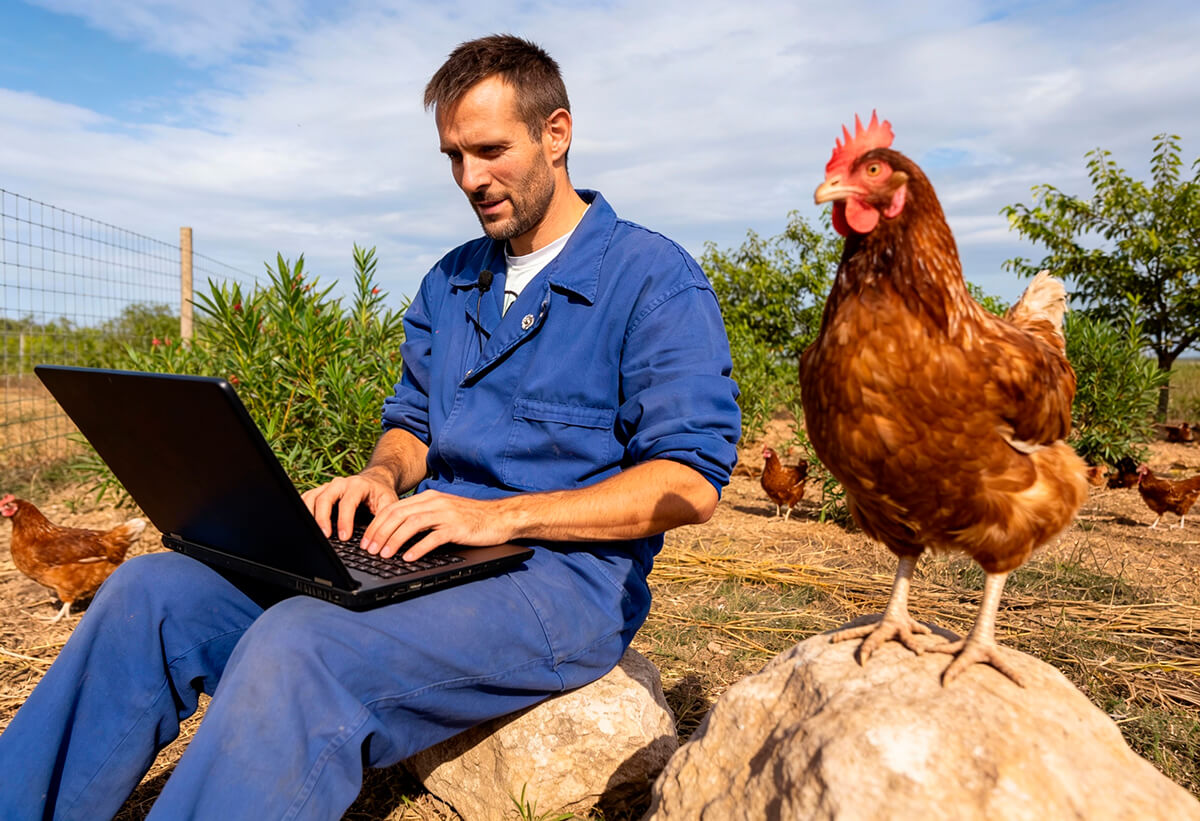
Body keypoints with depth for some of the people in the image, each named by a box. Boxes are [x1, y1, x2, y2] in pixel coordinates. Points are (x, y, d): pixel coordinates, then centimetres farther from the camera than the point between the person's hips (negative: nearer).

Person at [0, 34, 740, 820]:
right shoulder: (449, 283, 17)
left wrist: (505, 515, -20)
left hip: (565, 578, -6)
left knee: (297, 649, -32)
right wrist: (382, 476, -3)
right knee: (151, 592, -9)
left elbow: (693, 481, -13)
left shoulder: (655, 279, -5)